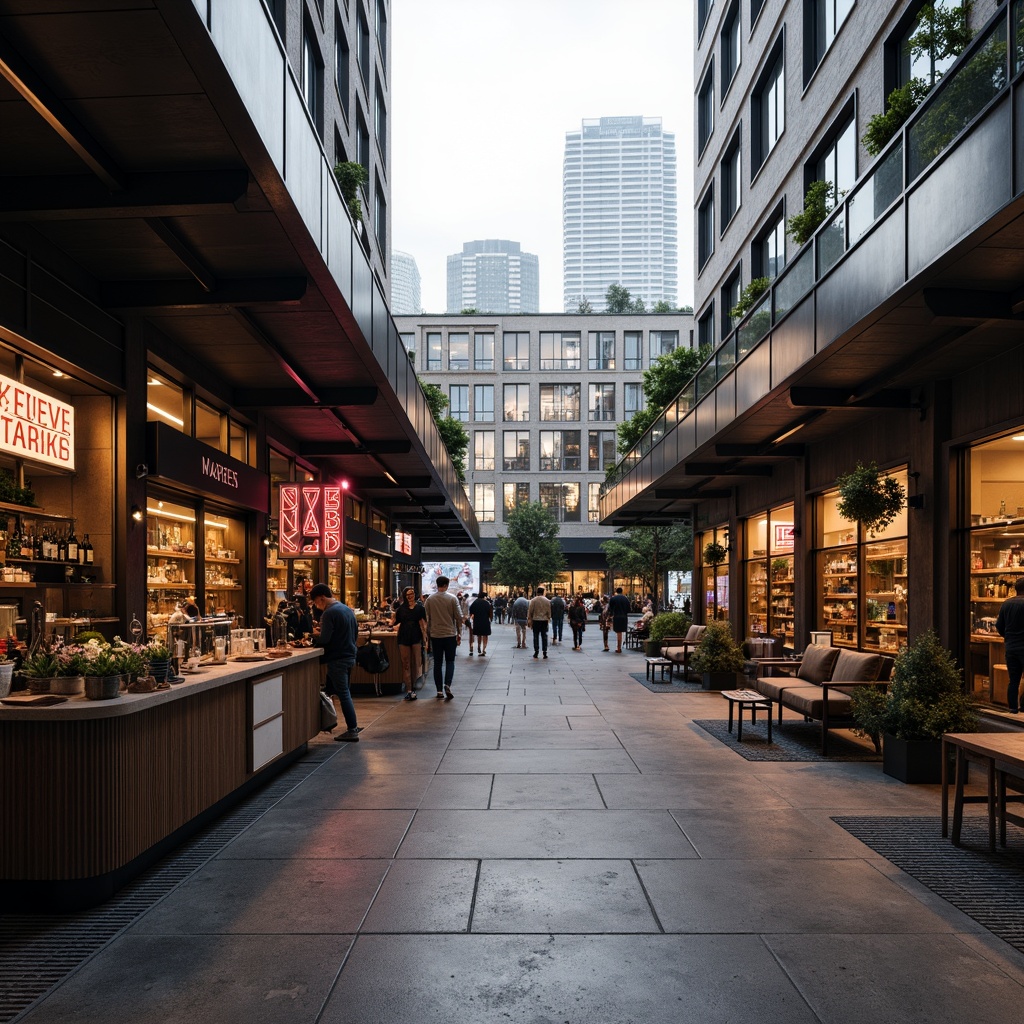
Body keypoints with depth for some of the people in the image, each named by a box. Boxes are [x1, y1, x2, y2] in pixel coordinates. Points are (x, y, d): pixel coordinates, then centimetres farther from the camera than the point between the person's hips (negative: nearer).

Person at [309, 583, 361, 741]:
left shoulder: (329, 613, -16)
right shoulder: (348, 609, 11)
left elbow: (324, 639, -20)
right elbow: (355, 634, 17)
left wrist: (316, 635, -1)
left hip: (337, 659, -8)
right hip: (350, 656, 9)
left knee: (343, 694, -2)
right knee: (344, 692, 17)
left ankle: (352, 731, 1)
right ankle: (353, 726, 20)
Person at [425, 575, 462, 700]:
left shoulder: (429, 599, 0)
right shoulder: (452, 598, -5)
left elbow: (427, 619, 5)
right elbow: (458, 617, -4)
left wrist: (428, 633, 15)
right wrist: (459, 633, 4)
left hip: (435, 635, 2)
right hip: (450, 634, -2)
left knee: (437, 663, 8)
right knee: (450, 661, 7)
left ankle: (439, 690, 8)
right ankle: (447, 684, -13)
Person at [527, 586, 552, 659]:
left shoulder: (533, 600, -6)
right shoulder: (547, 601, 0)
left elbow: (530, 611, -4)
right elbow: (549, 612, 4)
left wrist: (529, 620, 5)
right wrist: (548, 618, 16)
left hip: (536, 620, -2)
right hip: (544, 620, 2)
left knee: (536, 636, 6)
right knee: (544, 636, 7)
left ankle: (536, 651, 6)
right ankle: (545, 652, 5)